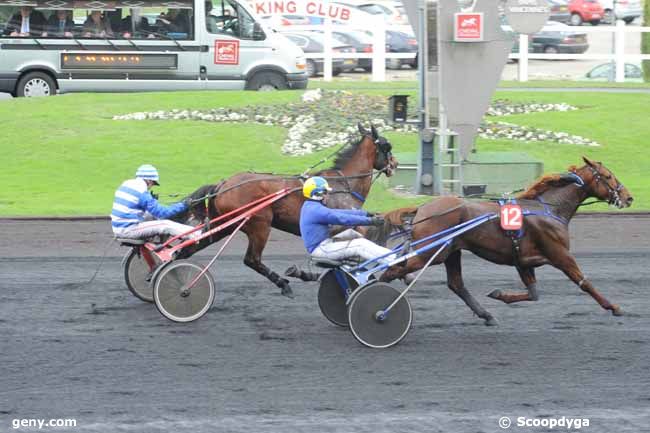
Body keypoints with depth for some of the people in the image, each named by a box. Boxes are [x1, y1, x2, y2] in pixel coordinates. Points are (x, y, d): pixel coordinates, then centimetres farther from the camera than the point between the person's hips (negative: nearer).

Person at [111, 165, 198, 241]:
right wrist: (183, 205, -9)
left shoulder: (125, 184, 10)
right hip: (129, 230, -9)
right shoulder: (142, 192, -17)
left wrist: (152, 199, 35)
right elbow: (161, 213, -14)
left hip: (117, 229, 9)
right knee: (166, 225, -10)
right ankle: (197, 235, -13)